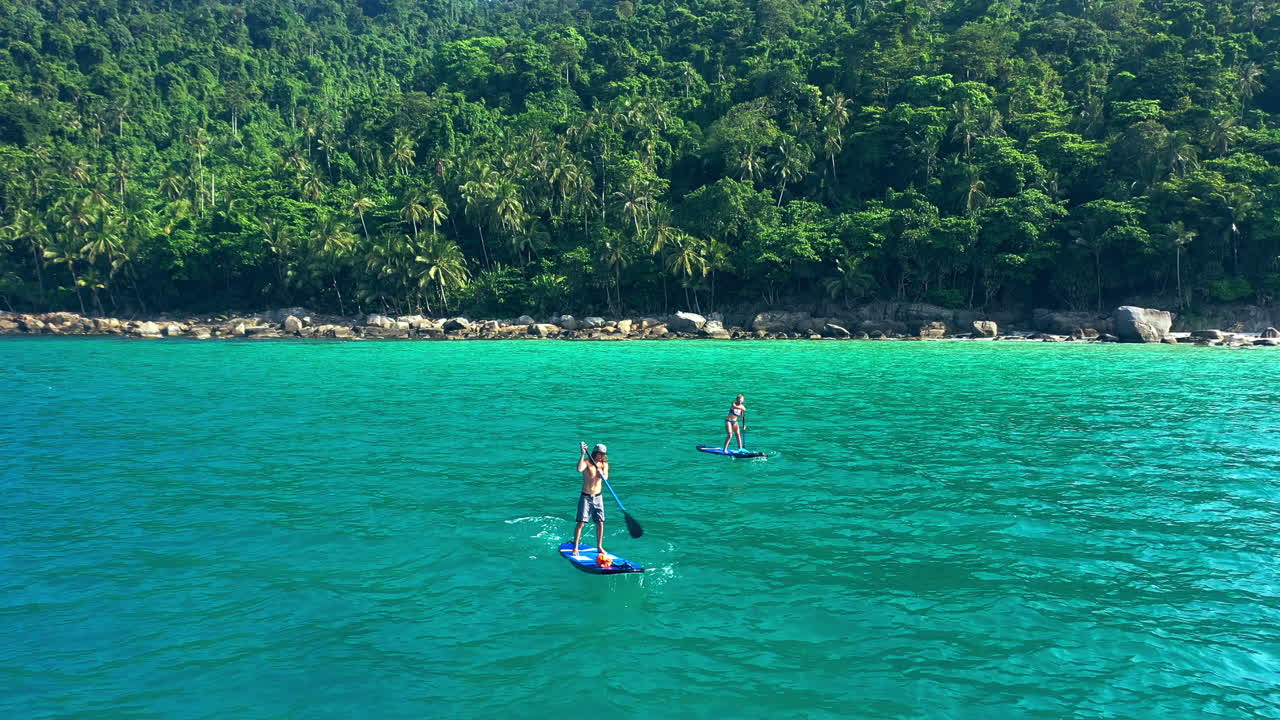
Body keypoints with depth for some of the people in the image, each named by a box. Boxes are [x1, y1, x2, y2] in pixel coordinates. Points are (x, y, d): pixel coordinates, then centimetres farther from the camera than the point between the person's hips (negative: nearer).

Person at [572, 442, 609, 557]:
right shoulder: (587, 462, -9)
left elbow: (606, 478, -16)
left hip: (597, 497, 4)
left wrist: (601, 474, -38)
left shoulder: (604, 464, 2)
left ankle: (599, 547, 18)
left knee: (600, 523, 4)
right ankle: (575, 547, 0)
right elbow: (579, 469, -31)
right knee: (581, 523, -7)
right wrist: (583, 454, -32)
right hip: (585, 497, -3)